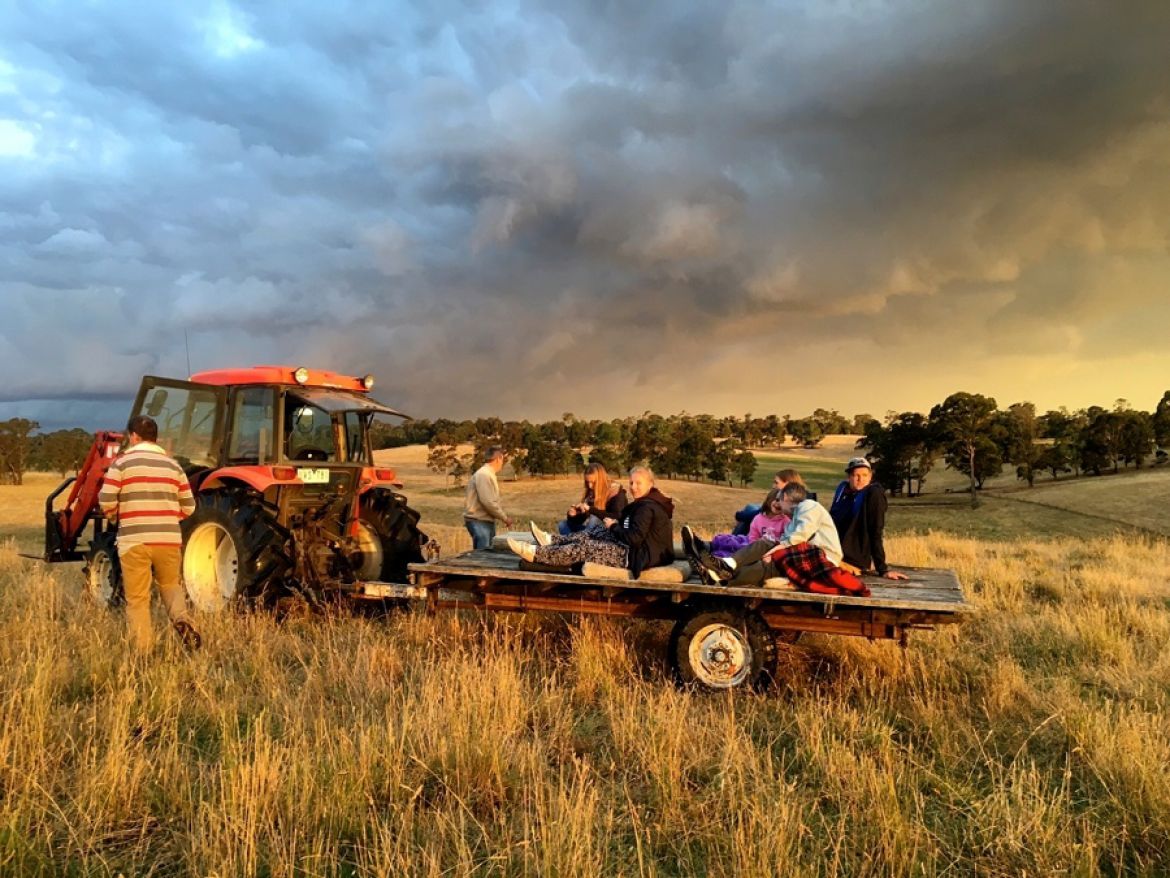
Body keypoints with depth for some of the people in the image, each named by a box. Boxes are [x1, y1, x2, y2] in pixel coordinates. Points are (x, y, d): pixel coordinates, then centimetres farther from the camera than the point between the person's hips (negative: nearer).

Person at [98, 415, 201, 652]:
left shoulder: (122, 462, 0)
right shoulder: (173, 465, 10)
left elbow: (106, 501, -6)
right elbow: (188, 507, 9)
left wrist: (115, 517, 15)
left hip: (133, 540, -3)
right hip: (169, 539, 3)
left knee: (137, 599, 7)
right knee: (170, 584, 23)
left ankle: (142, 651, 8)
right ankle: (181, 618, -3)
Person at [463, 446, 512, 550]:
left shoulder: (489, 474, 15)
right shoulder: (484, 474, -17)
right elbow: (488, 502, -23)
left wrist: (504, 516, 13)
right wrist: (504, 518, -14)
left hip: (487, 521, 10)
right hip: (479, 522, -10)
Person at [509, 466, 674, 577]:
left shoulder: (647, 507, -19)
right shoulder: (647, 503, 14)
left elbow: (634, 538, -26)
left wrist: (613, 526, -10)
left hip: (639, 556, -10)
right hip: (639, 549, 10)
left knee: (585, 548, -10)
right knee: (597, 530, 13)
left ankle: (536, 553, -5)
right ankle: (552, 541, 10)